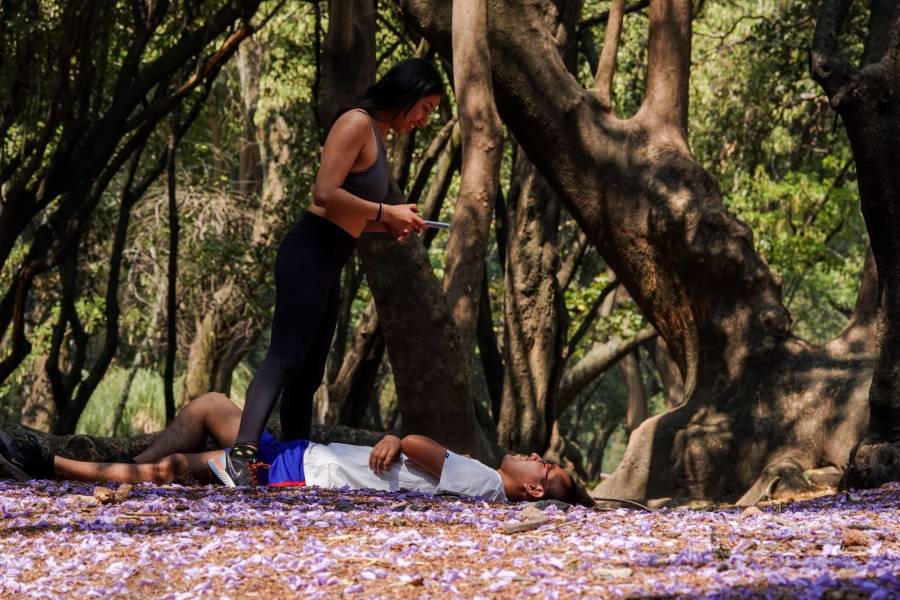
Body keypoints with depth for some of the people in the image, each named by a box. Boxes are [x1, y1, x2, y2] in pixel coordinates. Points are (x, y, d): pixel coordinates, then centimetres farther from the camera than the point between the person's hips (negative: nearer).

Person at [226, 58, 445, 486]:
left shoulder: (377, 135, 22)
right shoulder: (356, 124, -9)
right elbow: (325, 194, -20)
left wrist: (390, 226, 8)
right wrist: (385, 213, -12)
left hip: (327, 266, 10)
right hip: (308, 255, -10)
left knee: (308, 374, 10)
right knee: (285, 359, -22)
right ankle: (243, 451, -33)